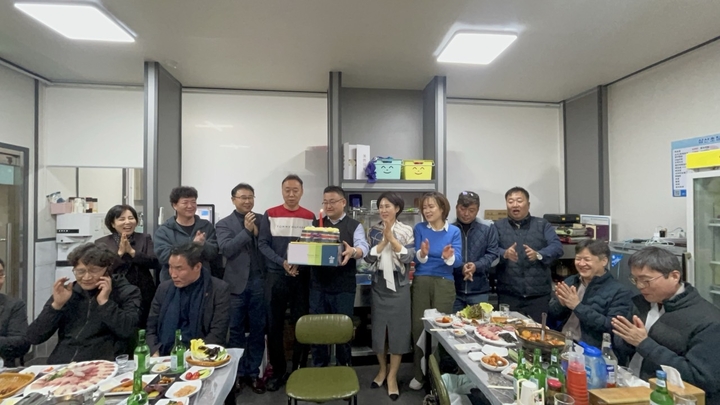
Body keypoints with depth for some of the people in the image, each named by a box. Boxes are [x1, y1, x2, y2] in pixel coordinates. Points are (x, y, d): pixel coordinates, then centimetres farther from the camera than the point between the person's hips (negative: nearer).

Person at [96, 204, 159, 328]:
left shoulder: (145, 239, 6)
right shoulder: (101, 243, 4)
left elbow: (156, 263, -5)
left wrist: (132, 252, -13)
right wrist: (120, 253, -14)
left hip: (143, 298, 1)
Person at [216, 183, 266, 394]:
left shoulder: (262, 220, 7)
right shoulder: (224, 224, 2)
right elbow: (226, 250, -12)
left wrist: (256, 231, -14)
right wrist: (246, 230, -16)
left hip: (258, 282, 2)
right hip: (237, 283, -1)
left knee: (258, 329, 9)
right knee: (236, 330, 9)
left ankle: (253, 372, 22)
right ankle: (238, 373, 24)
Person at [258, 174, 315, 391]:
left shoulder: (310, 217, 5)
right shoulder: (270, 215, 3)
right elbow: (262, 244, -3)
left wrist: (299, 265, -16)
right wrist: (283, 262, -17)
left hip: (302, 277, 0)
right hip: (275, 276, 0)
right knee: (275, 326, 7)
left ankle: (299, 371, 22)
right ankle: (278, 371, 22)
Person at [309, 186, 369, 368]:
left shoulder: (354, 226, 1)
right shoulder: (315, 224, 12)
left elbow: (363, 247, -14)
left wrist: (353, 251, -37)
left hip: (344, 287, -2)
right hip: (318, 286, 3)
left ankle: (344, 369, 30)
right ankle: (318, 368, 30)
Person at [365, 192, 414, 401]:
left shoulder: (407, 231, -3)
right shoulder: (374, 230, 2)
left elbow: (408, 257, -13)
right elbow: (368, 257, -8)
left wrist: (392, 238, -20)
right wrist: (384, 240, -18)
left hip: (399, 285, -2)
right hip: (379, 284, 2)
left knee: (398, 329, 4)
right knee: (379, 328, 10)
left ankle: (392, 376, 18)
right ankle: (382, 369, 31)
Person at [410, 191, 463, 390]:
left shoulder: (454, 231, 0)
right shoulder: (419, 228, -1)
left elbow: (457, 260, -9)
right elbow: (415, 258, -6)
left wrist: (448, 257, -32)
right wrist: (422, 254, -28)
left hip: (444, 284, 0)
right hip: (421, 282, 0)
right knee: (419, 326, 4)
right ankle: (419, 374, 22)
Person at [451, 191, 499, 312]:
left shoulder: (488, 230, 8)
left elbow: (492, 255, 0)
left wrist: (476, 266, -16)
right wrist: (460, 267, -22)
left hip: (479, 290, 1)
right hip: (453, 290, -1)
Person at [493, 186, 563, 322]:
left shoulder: (542, 225, 11)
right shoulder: (498, 226, 9)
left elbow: (557, 247, -3)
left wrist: (538, 255, -22)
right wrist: (504, 254, -26)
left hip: (539, 293, 1)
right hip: (508, 294, 0)